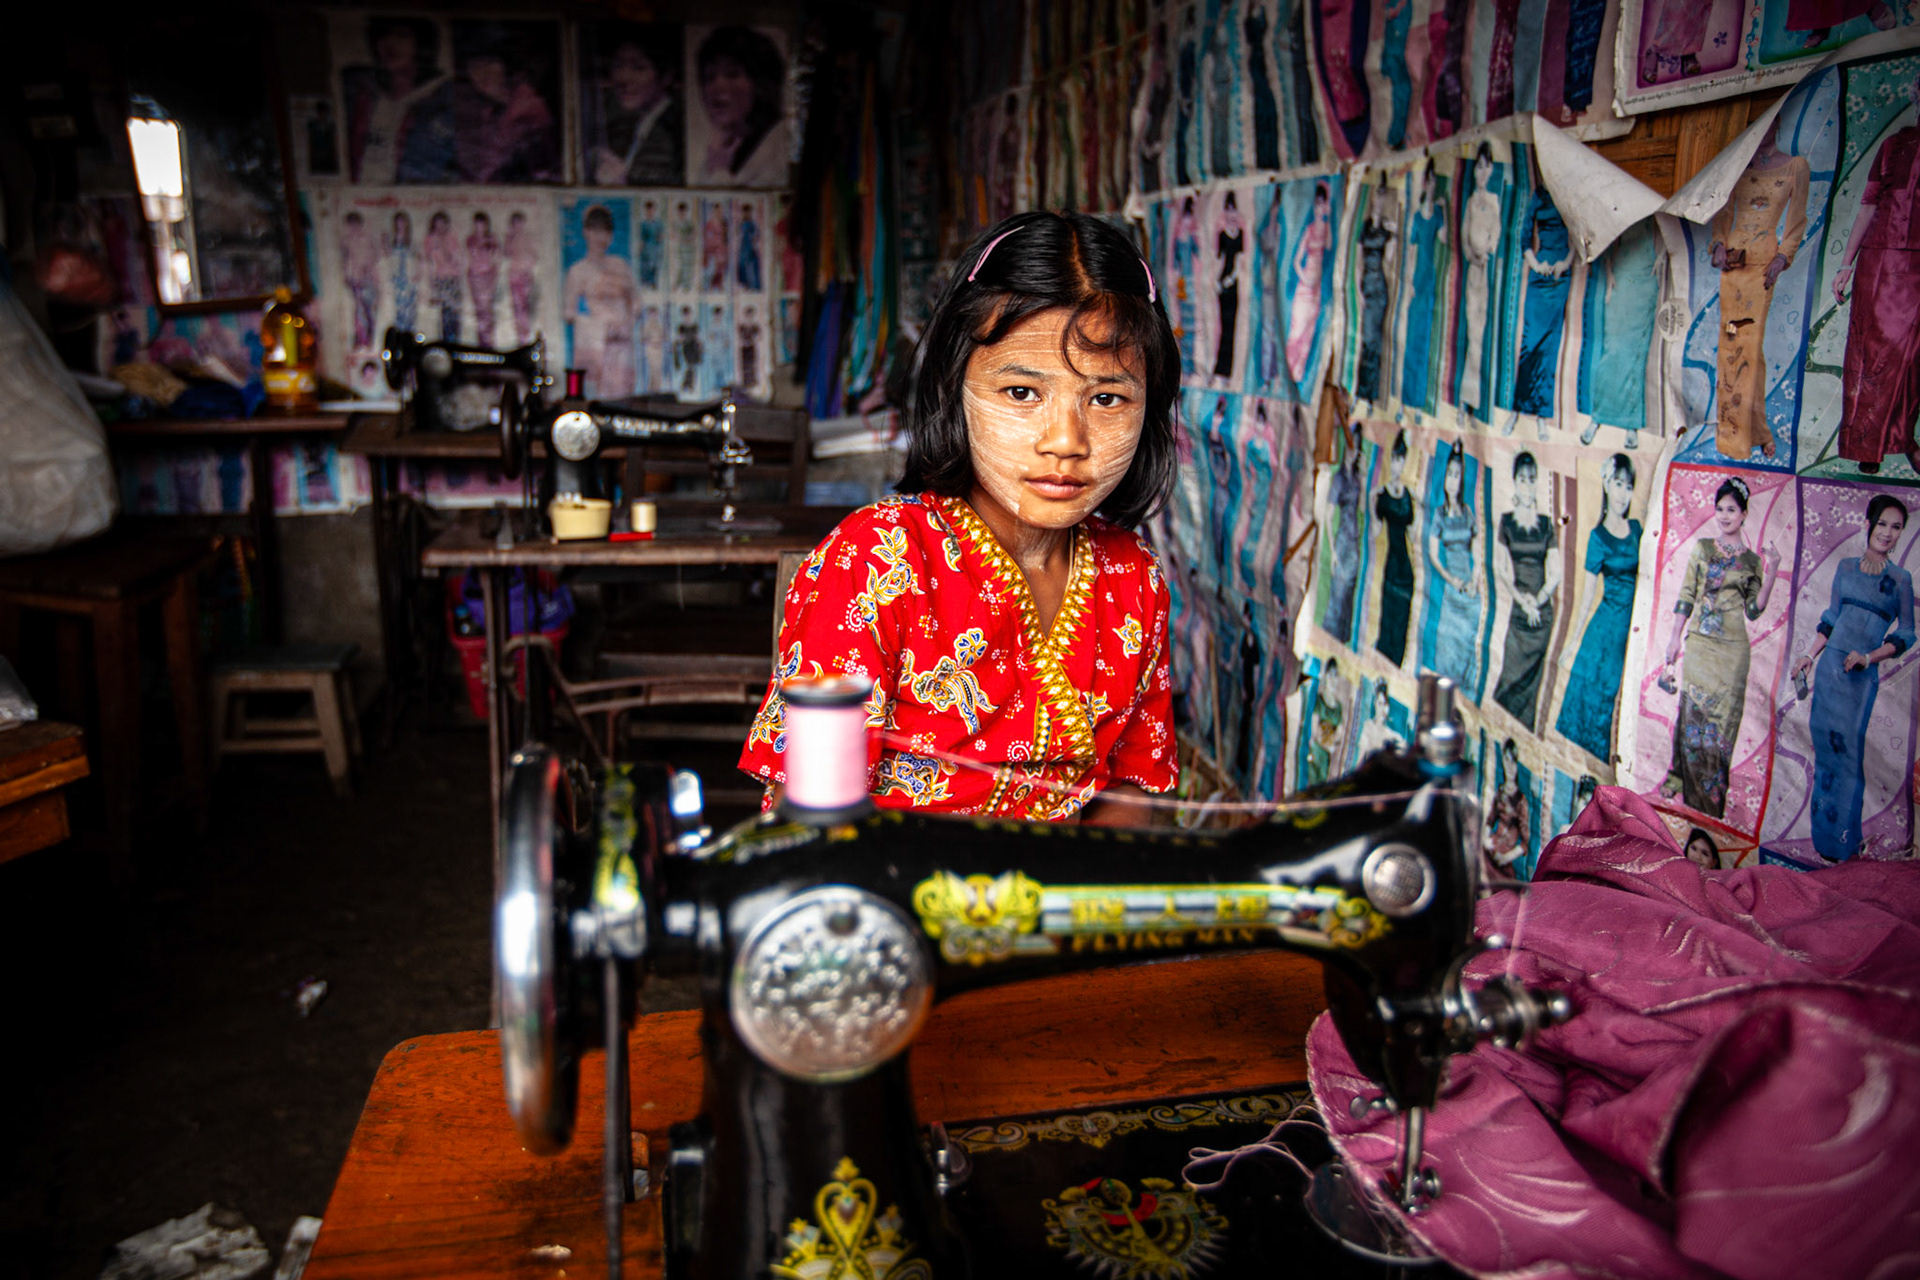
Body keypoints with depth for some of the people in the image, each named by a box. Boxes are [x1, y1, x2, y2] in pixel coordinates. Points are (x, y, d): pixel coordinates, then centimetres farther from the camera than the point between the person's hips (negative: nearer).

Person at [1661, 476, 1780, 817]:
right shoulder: (1701, 548, 5)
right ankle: (1681, 774, 14)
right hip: (1699, 643, 0)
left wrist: (1770, 574, -7)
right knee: (1694, 710, 1)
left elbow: (1754, 610, 2)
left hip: (1732, 648, 0)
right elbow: (1686, 597, 5)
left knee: (1722, 716, 2)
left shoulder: (1752, 561, 5)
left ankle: (1711, 790, 12)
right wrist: (1676, 637, 2)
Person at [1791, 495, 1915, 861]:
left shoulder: (1900, 579, -1)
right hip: (1829, 665, 3)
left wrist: (1868, 657, -12)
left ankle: (1842, 839, 10)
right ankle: (1823, 827, 18)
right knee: (1824, 744, 7)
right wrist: (1809, 655, 13)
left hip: (1861, 676, -3)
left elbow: (1906, 635, 0)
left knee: (1847, 751, -2)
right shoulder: (1847, 566, 8)